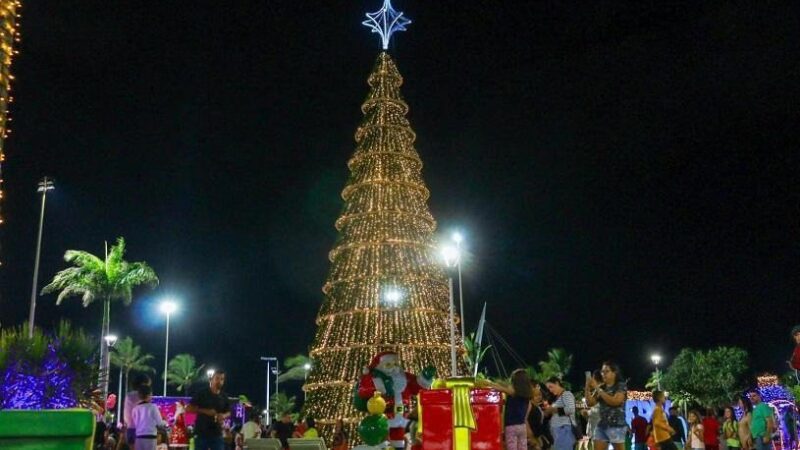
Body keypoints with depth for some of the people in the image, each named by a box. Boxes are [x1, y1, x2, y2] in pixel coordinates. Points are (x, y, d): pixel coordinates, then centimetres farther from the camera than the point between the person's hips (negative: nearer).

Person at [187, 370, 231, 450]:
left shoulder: (224, 397, 10)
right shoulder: (202, 394, -2)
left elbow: (228, 412, 19)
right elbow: (188, 409, -5)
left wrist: (224, 416, -5)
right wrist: (205, 411, -16)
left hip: (217, 433, 3)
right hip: (201, 433, -3)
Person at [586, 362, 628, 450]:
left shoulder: (621, 385, -1)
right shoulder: (601, 387, 14)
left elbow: (615, 401, -17)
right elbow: (590, 403, 10)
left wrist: (598, 389, -15)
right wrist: (588, 389, -5)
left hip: (616, 425, -6)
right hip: (601, 425, 6)